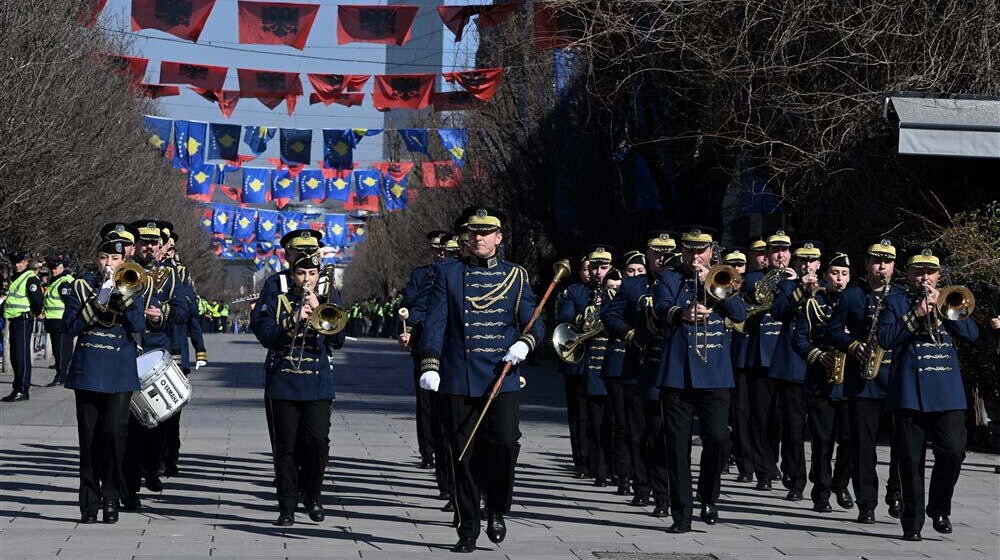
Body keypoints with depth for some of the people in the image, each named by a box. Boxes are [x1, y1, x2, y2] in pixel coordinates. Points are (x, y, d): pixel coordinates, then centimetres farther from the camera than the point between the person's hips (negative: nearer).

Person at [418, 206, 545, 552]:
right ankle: (468, 530, 12)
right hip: (458, 381, 0)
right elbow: (434, 324, 0)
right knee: (463, 456, 2)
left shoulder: (515, 276, 10)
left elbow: (534, 324, 8)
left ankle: (497, 510, 9)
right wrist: (429, 366, -12)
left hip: (502, 379, 0)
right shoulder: (448, 273, 8)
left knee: (505, 443, -15)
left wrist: (524, 344, -15)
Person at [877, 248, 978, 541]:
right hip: (910, 392, -2)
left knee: (953, 451, -11)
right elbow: (885, 338, -3)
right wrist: (917, 315, -11)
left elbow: (971, 334, 4)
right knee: (911, 460, -1)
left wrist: (941, 307, -7)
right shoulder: (896, 300, 10)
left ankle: (939, 508, 10)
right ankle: (912, 522, 8)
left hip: (948, 392, 2)